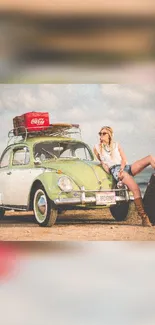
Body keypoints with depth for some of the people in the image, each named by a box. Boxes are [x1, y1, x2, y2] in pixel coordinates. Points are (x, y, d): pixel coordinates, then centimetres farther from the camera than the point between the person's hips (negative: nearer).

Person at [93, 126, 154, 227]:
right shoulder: (97, 148, 14)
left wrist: (121, 169, -9)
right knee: (135, 189, -32)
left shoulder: (116, 145, 20)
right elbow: (102, 163, 16)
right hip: (114, 170, -5)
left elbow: (124, 159, 12)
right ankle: (144, 218, -37)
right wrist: (109, 173, -2)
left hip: (125, 167, 5)